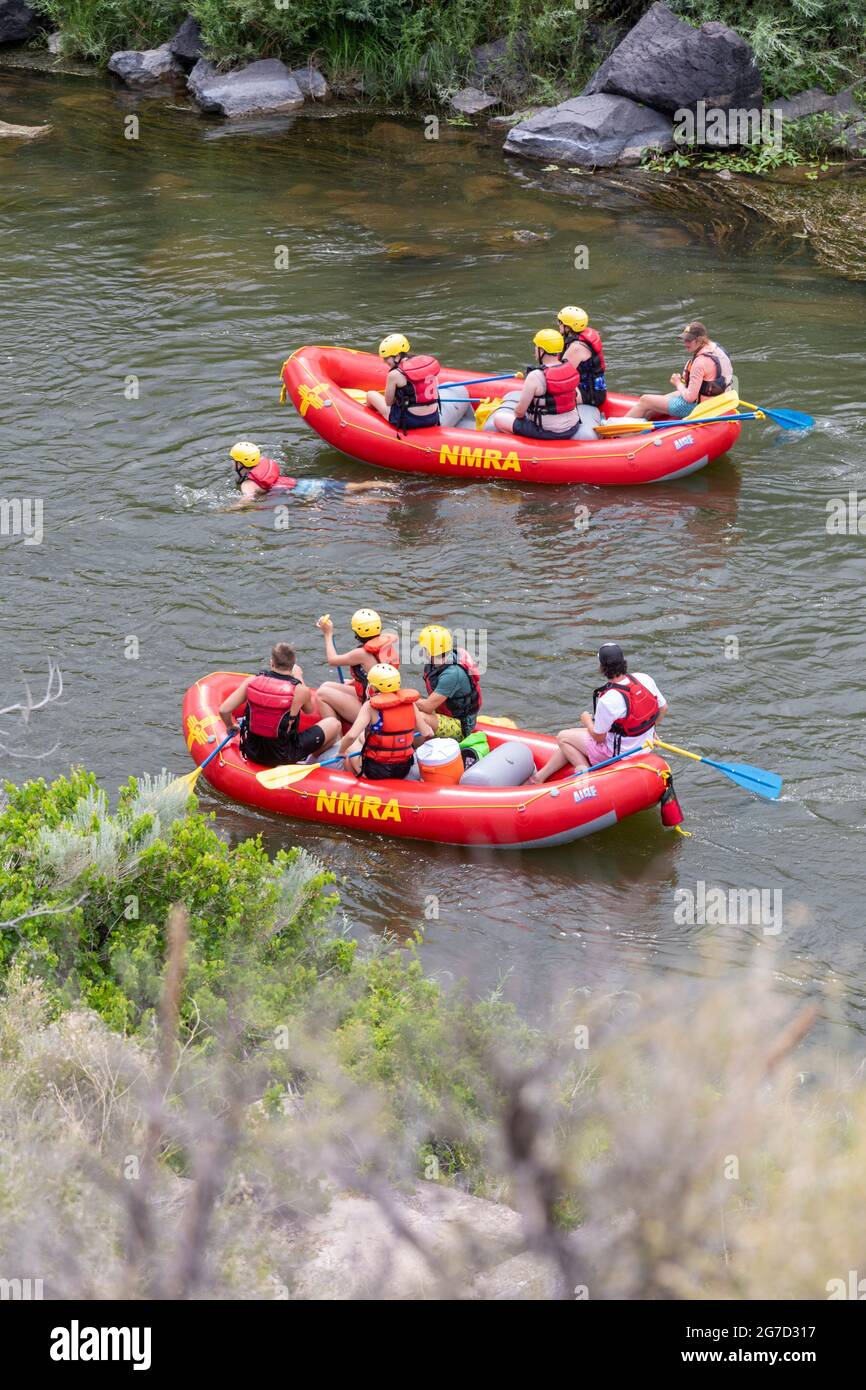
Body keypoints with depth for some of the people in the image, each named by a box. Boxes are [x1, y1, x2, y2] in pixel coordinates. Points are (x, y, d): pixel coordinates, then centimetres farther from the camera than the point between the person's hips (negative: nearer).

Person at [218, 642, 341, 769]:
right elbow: (309, 711, 7)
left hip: (252, 753, 4)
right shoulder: (300, 690, -17)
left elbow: (223, 710, -14)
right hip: (283, 756, -4)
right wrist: (299, 679, 14)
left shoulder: (252, 681, -11)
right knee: (334, 724, 11)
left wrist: (230, 727, 8)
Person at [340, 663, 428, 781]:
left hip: (376, 772, -5)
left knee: (350, 746, 25)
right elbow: (425, 733, 0)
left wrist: (341, 751, -8)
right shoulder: (409, 702, -5)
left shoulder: (370, 706, -18)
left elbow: (351, 736, -27)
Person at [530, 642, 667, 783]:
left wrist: (587, 721, 4)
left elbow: (599, 738, -18)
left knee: (563, 738, 9)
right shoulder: (645, 679, -12)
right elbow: (663, 707, 3)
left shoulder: (607, 701, -31)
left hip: (618, 753, -8)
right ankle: (540, 776, 31)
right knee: (573, 739, 23)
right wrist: (646, 730, 20)